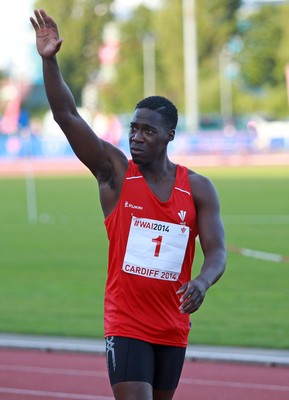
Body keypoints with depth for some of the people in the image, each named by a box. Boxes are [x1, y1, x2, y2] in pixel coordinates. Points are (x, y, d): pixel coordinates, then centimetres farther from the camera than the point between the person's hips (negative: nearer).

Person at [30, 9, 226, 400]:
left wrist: (202, 282, -28)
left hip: (173, 328, 3)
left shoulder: (199, 188, 2)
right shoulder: (115, 171, -2)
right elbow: (66, 115, -11)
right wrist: (50, 60, -23)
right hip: (126, 324, -3)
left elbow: (216, 252, -5)